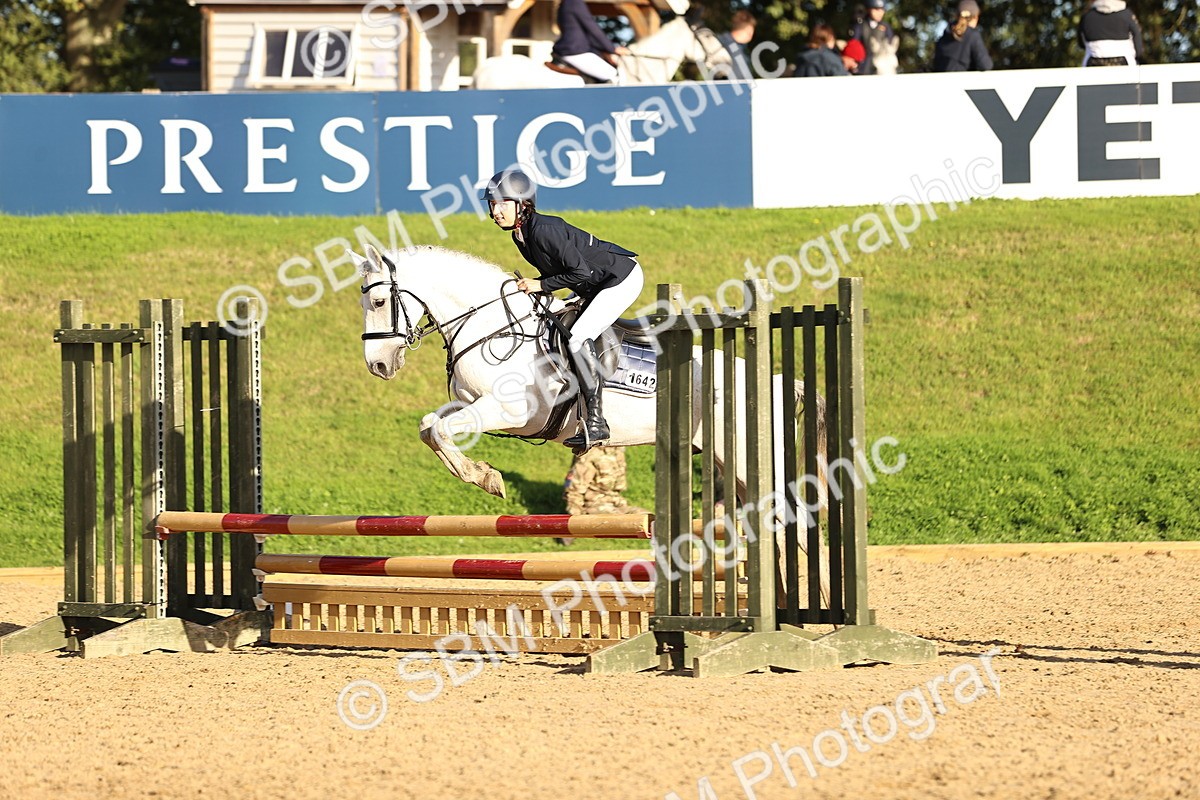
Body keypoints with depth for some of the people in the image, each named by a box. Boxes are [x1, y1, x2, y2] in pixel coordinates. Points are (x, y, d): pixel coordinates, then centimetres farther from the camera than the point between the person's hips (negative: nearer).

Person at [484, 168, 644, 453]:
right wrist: (531, 286, -3)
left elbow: (581, 273, -26)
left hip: (623, 278, -11)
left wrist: (541, 285, -19)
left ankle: (596, 422, -20)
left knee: (578, 337, -23)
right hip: (596, 287, 11)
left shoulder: (544, 230, -27)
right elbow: (553, 270, 14)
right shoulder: (520, 234, 2)